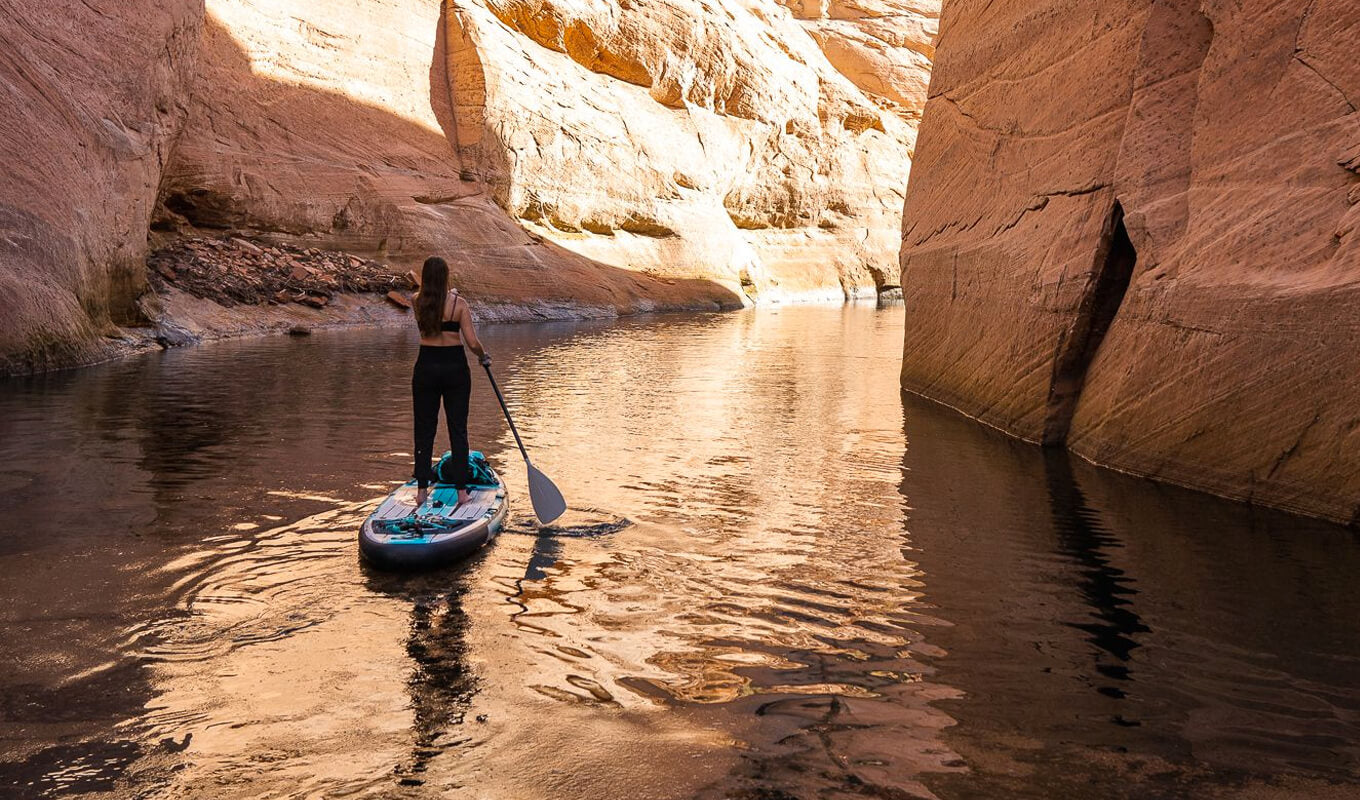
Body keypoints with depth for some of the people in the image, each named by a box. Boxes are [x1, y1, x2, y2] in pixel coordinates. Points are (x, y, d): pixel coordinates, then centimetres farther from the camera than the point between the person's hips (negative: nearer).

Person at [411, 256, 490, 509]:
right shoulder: (458, 303, -10)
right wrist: (484, 356, 8)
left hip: (426, 367, 2)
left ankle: (422, 490, 11)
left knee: (424, 430, 9)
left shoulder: (417, 302, -1)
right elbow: (473, 343, -12)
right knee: (458, 429, 5)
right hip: (455, 367, -2)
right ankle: (461, 490, 8)